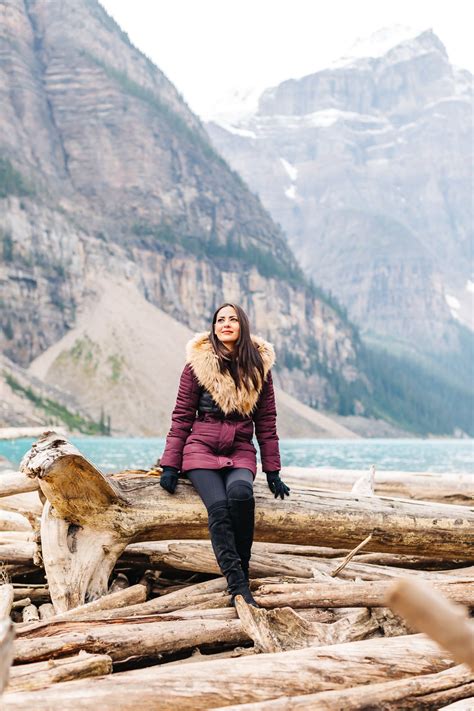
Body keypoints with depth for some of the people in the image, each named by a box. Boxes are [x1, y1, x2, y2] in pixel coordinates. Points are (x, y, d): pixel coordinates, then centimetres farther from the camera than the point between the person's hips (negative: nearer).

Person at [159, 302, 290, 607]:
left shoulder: (259, 366, 7)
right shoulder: (198, 364, 1)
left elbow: (266, 423, 10)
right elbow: (182, 417, 4)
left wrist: (273, 473, 7)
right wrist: (170, 465, -1)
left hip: (240, 451, 1)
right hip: (201, 448, -1)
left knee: (241, 493, -33)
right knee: (219, 506, -29)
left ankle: (242, 568, -20)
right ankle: (238, 586, -33)